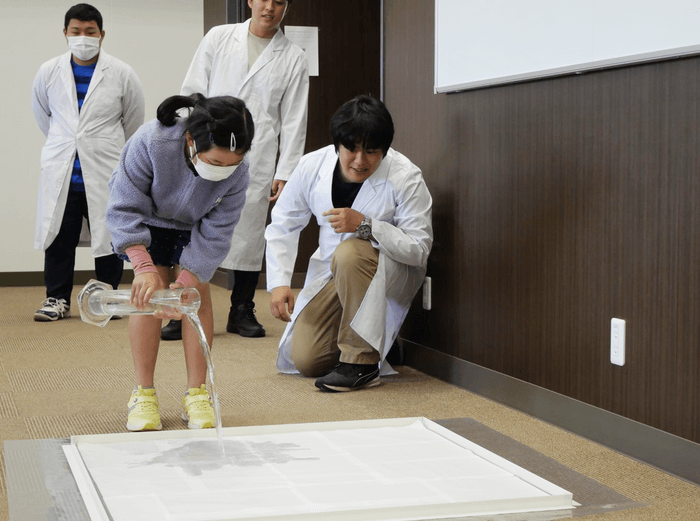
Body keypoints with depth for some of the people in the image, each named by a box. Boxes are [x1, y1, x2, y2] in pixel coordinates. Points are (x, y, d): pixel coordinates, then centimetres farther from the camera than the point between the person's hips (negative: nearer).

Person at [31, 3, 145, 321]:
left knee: (108, 236, 4)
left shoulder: (122, 75, -2)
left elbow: (133, 123, 12)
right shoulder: (49, 73, 3)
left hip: (105, 174, -1)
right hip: (61, 174, 1)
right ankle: (57, 299, 12)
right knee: (59, 239, 2)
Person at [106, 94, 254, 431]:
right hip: (148, 218, -1)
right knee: (149, 291, -12)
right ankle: (143, 393, -4)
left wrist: (185, 283, -33)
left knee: (198, 292, -9)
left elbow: (216, 234, -25)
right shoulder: (150, 143, -41)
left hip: (193, 226, 2)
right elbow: (125, 210, -33)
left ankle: (197, 393, -1)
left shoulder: (238, 172, -33)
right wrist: (144, 267, -43)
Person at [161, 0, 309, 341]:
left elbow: (294, 121, 6)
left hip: (256, 161, 0)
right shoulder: (219, 38, 9)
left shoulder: (293, 58, 8)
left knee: (249, 235, 3)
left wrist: (285, 173, 0)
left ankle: (242, 312, 16)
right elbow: (192, 92, 8)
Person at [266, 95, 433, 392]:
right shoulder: (312, 166, -11)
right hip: (332, 274, 4)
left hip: (391, 274, -4)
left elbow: (419, 248, -23)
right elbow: (282, 225, 1)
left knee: (349, 253, -38)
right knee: (305, 360, -10)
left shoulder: (405, 178, -22)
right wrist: (279, 283, -10)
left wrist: (365, 225, -35)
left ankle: (362, 362, -27)